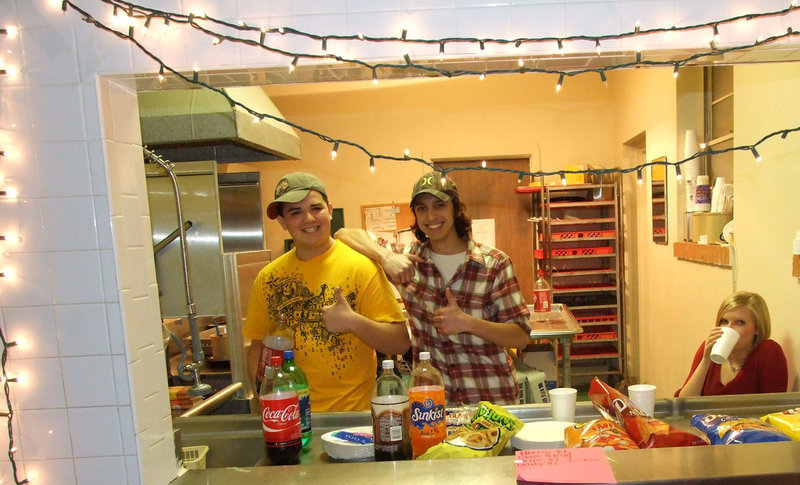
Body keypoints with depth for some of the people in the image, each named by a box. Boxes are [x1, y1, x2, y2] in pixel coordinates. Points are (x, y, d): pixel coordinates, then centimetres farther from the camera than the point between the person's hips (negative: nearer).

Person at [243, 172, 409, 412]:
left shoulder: (361, 266, -4)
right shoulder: (268, 277, 8)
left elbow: (400, 343, -5)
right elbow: (257, 346, 18)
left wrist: (352, 322, -19)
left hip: (354, 413, -2)